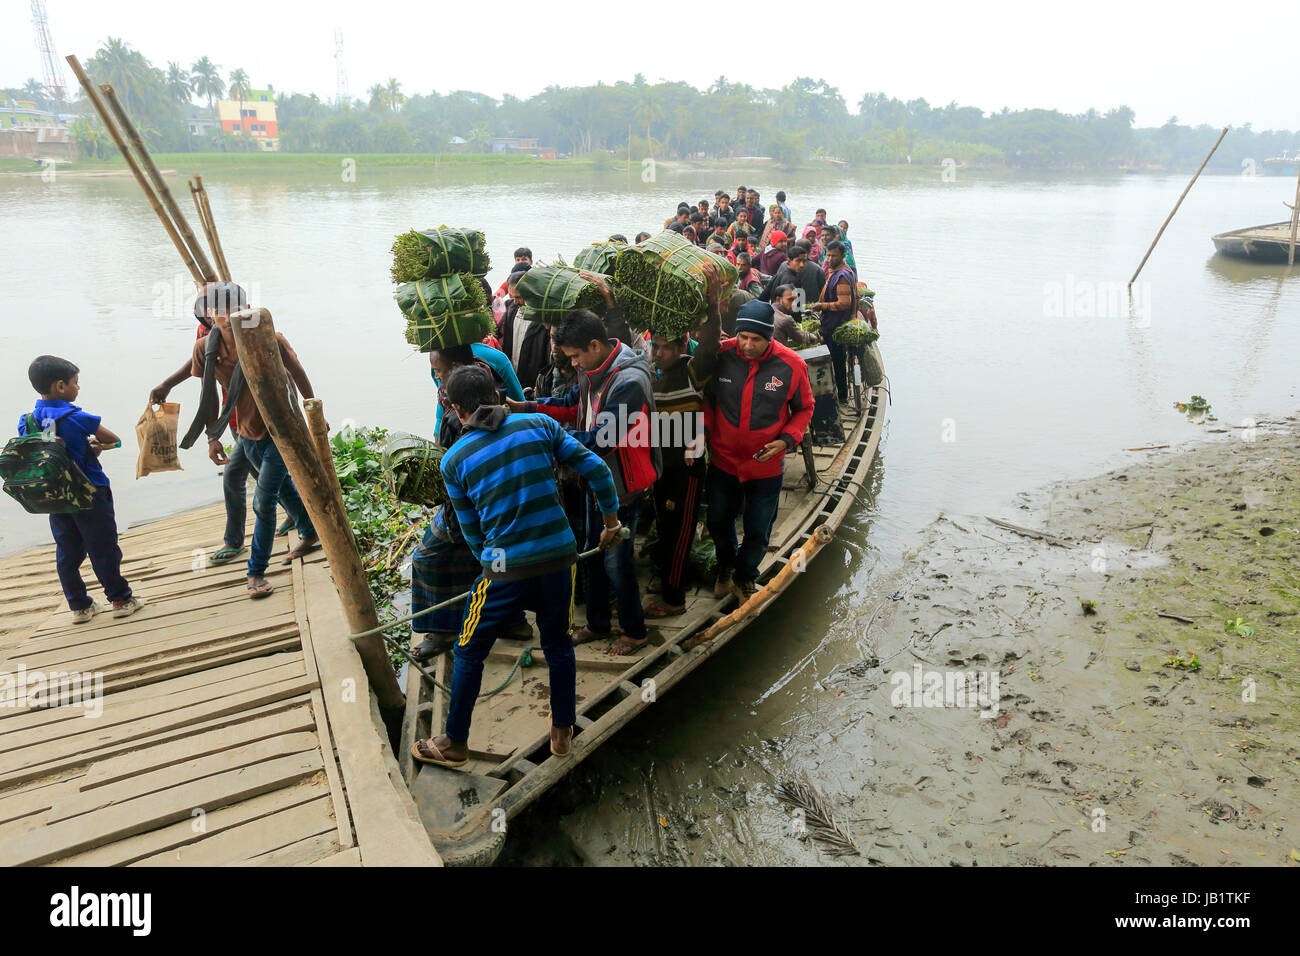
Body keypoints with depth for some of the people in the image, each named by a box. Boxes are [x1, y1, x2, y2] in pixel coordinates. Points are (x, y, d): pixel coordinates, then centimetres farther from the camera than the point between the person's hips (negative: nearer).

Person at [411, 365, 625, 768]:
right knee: (559, 646, 23)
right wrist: (611, 519, 13)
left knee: (470, 654, 19)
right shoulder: (540, 425, 1)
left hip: (504, 569, -2)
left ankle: (455, 743, 35)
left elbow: (471, 531, 7)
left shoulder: (454, 460, 0)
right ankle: (562, 733, 38)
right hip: (559, 557, 2)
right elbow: (596, 469, -1)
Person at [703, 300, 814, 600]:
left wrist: (786, 440, -14)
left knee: (758, 533, 12)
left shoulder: (791, 365, -15)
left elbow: (804, 408, 1)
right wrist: (703, 429, -9)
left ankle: (745, 577, 43)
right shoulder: (721, 355, -13)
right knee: (719, 522, 20)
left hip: (766, 466, -1)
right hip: (723, 460, 1)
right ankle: (726, 567, 51)